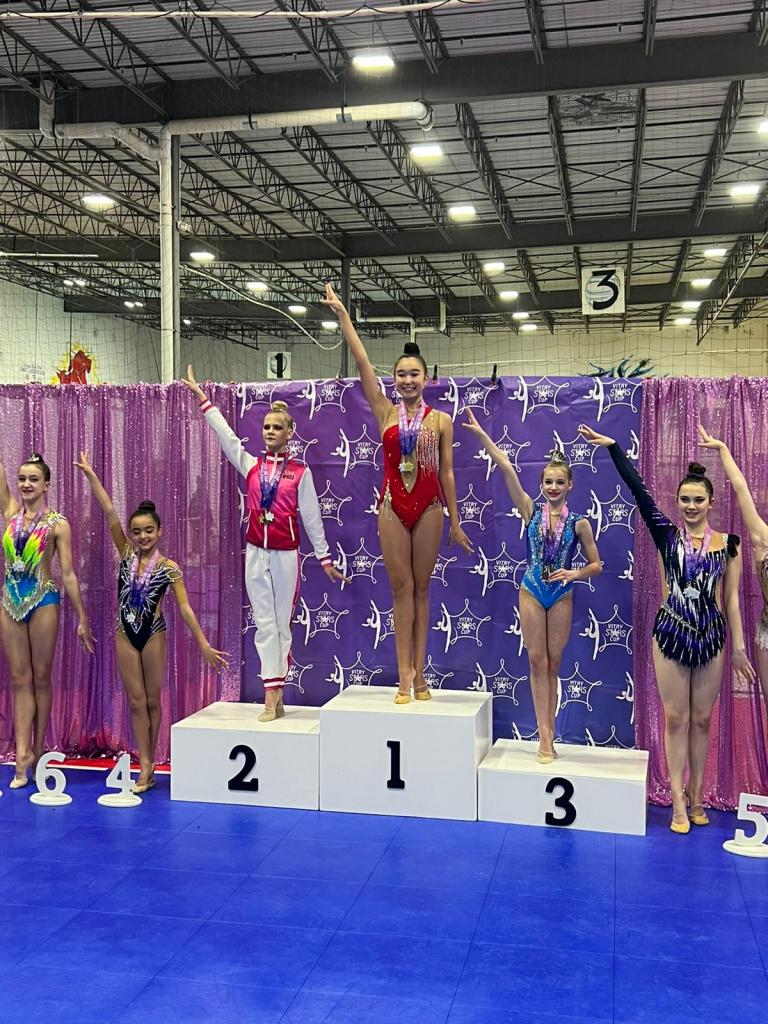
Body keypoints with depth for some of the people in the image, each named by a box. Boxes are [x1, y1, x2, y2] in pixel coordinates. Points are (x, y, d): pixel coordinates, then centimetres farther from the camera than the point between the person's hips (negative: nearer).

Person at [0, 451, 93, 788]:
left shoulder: (57, 524, -4)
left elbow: (68, 574, -6)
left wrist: (82, 619, -7)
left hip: (42, 601, -4)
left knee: (40, 677, 5)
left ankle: (37, 752, 14)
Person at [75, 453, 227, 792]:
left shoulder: (169, 568, -8)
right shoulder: (125, 554, -1)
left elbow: (184, 607, -10)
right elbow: (109, 512, -7)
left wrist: (204, 645, -14)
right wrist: (90, 475, -8)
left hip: (154, 635, -2)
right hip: (125, 635, 2)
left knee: (153, 700, 9)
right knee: (136, 701, 3)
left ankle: (148, 765, 20)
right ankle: (146, 767, 5)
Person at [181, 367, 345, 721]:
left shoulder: (300, 472, 0)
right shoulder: (251, 465, 8)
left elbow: (311, 517, 2)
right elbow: (225, 435, 5)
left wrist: (325, 558, 3)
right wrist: (201, 397, 2)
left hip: (286, 555, -3)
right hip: (256, 553, 3)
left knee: (281, 624, 3)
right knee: (264, 624, 2)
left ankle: (275, 695, 7)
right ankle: (272, 698, 4)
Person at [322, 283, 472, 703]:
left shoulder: (440, 420, 2)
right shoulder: (385, 413, 3)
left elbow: (447, 472, 4)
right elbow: (363, 364, -2)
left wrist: (455, 521, 5)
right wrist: (342, 316, -7)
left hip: (428, 509, 0)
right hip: (393, 507, 1)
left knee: (420, 589, 7)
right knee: (401, 588, 3)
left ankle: (418, 673, 12)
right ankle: (405, 676, 7)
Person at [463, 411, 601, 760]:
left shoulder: (578, 522, -3)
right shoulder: (531, 510, -3)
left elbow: (596, 565, 3)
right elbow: (507, 469, -11)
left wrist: (574, 574, -17)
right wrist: (481, 434, -16)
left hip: (561, 596, 0)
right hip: (532, 591, 0)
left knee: (552, 665, 8)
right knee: (538, 662, 1)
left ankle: (546, 735, 15)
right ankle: (546, 737, 5)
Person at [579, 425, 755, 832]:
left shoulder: (728, 544, 1)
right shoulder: (667, 535, -2)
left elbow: (732, 598, 3)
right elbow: (639, 491, -9)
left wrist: (739, 647, 3)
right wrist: (612, 447, -15)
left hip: (712, 636, 1)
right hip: (671, 634, -1)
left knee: (702, 719, 10)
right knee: (676, 718, 3)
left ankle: (696, 797, 22)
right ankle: (678, 802, 9)